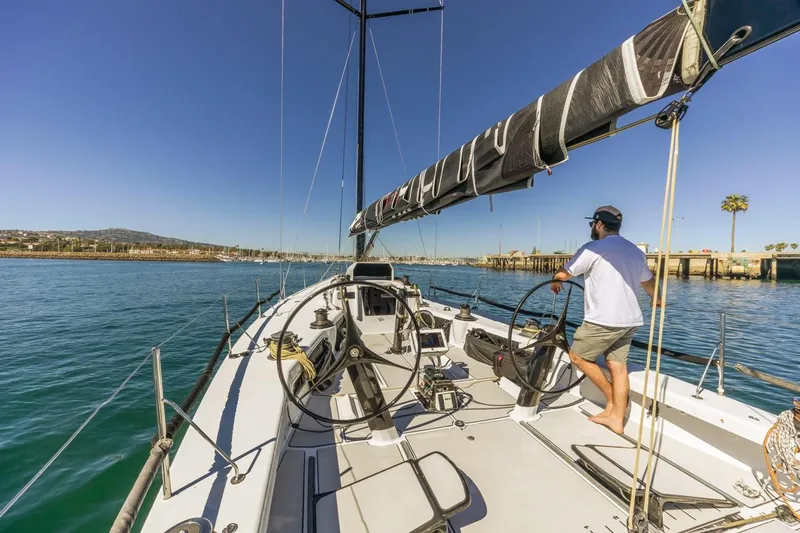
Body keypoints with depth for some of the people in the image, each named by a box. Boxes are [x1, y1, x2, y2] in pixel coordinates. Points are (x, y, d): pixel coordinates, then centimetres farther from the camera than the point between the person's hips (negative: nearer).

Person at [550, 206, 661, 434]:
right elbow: (648, 281, 30)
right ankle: (616, 418, 18)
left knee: (577, 356, 7)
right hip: (629, 320, 8)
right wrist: (656, 299, 50)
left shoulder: (593, 248, -10)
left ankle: (612, 400, 19)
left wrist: (555, 283, 17)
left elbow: (562, 274, -6)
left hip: (604, 320, -8)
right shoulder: (636, 251, 15)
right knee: (618, 366, 11)